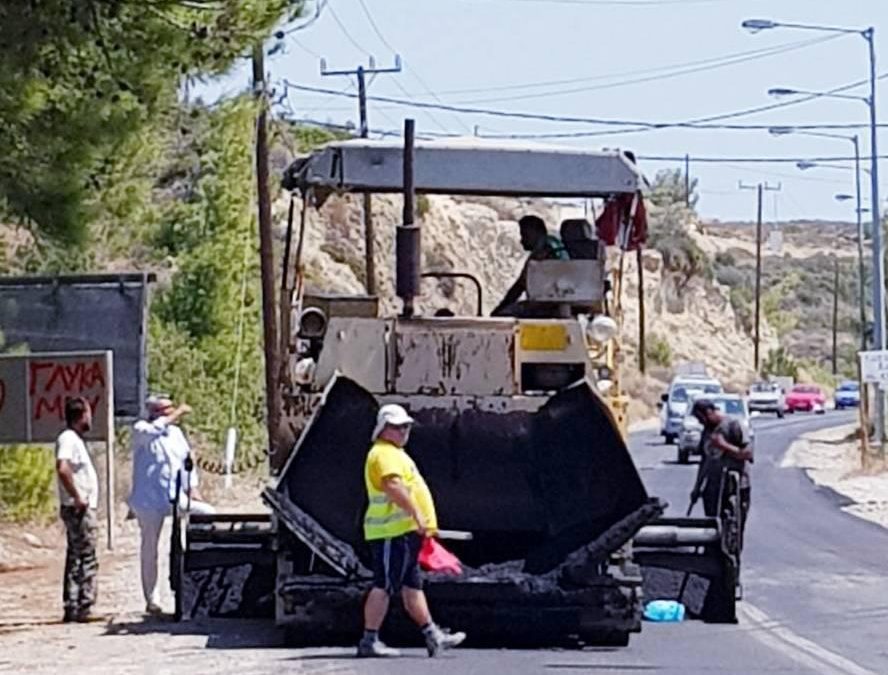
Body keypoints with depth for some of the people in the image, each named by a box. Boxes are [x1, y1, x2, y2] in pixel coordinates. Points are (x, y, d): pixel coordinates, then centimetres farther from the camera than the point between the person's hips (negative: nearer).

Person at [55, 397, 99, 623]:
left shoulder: (75, 439, 16)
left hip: (84, 509, 10)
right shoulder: (68, 439, -15)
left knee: (76, 560, 12)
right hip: (78, 509, -10)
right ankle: (83, 608, -7)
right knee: (87, 561, -7)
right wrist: (77, 498, -25)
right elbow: (62, 469, -30)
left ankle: (72, 608, 16)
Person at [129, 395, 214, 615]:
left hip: (176, 497, 5)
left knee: (210, 514, -9)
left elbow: (187, 459, 15)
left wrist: (193, 489, 6)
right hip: (150, 500, -5)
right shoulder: (140, 430, -7)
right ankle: (151, 600, 12)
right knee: (150, 548, 3)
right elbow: (154, 431, -30)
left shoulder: (175, 432, 11)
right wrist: (177, 414, -25)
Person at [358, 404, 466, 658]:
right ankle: (369, 641, -8)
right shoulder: (384, 454, -11)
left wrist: (421, 525, 28)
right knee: (384, 585, -10)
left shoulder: (395, 453, 23)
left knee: (412, 586, 12)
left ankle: (433, 636, 15)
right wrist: (417, 514, -29)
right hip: (393, 532, -11)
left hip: (405, 532, 11)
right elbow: (393, 487, -26)